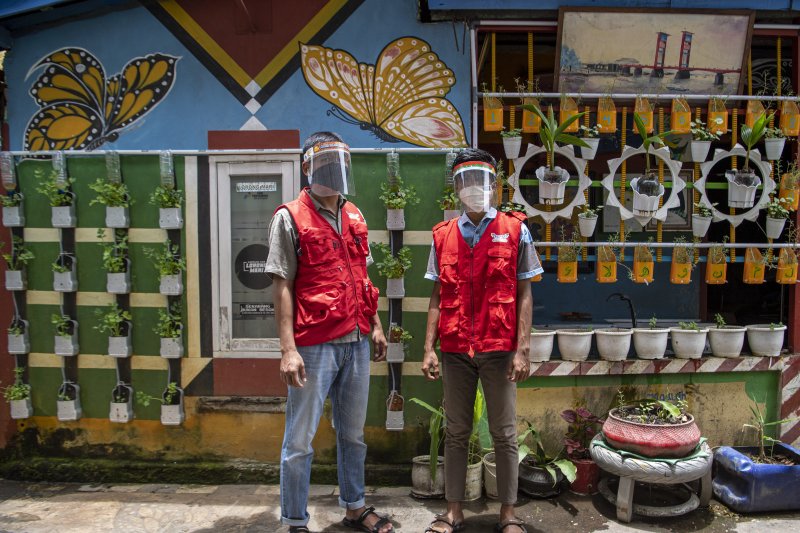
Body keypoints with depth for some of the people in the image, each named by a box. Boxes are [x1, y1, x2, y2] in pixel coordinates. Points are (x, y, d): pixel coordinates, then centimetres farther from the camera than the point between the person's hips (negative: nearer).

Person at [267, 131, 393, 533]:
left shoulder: (354, 217, 12)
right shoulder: (290, 217, -6)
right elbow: (282, 286, -11)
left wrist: (375, 325, 14)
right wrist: (288, 349, -16)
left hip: (356, 342, 6)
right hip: (315, 346, -6)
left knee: (353, 434, 18)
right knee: (300, 440, 5)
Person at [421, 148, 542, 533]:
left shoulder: (515, 230, 2)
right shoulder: (443, 236, 8)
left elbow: (524, 294, 0)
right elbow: (437, 297, 8)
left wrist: (522, 349, -7)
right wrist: (429, 348, 2)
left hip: (499, 348, -2)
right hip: (455, 349, 2)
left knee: (504, 433, 8)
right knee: (455, 432, 11)